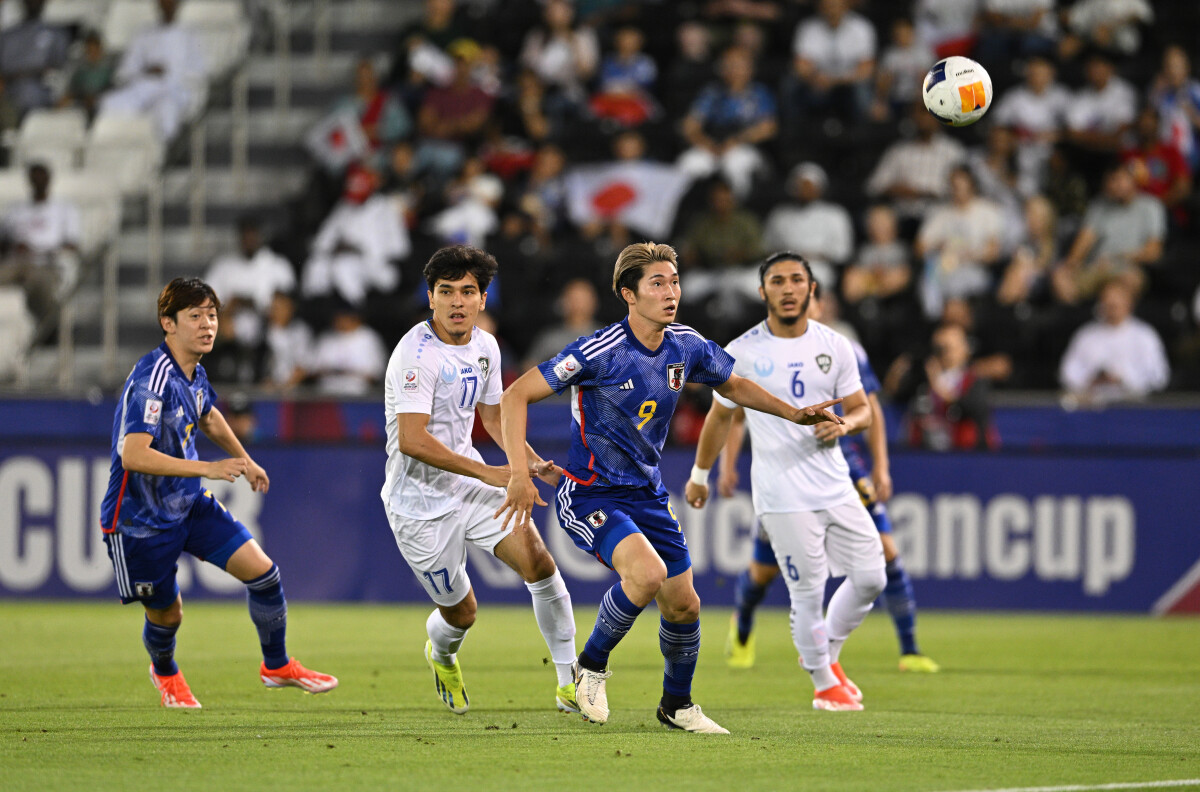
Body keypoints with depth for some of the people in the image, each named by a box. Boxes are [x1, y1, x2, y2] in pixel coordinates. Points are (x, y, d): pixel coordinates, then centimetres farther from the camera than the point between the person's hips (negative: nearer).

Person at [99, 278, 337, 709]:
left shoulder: (194, 372, 1)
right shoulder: (152, 379, -27)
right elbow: (133, 455, -36)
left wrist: (244, 460, 32)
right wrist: (208, 468, -37)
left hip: (190, 503, 7)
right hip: (142, 519, -7)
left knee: (261, 570, -3)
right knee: (167, 614, 7)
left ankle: (277, 665, 18)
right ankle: (165, 673, 42)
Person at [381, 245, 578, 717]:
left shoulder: (485, 347, 3)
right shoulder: (418, 354, -22)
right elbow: (412, 440, -30)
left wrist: (533, 462, 4)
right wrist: (488, 473, -29)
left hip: (472, 486, 6)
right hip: (420, 502, -6)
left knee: (538, 561, -13)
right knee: (461, 613, 2)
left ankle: (569, 685, -5)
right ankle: (441, 656, 42)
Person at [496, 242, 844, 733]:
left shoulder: (687, 347, -3)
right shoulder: (600, 352, -22)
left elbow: (732, 385, 20)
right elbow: (516, 396, -19)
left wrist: (793, 413, 9)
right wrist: (519, 474, -28)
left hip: (647, 494, 7)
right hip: (589, 495, -7)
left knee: (683, 604, 7)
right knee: (648, 572, -29)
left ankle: (677, 706, 32)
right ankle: (591, 668, -5)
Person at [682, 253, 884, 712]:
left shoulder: (835, 347, 5)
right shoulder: (742, 353, -3)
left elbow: (862, 410, 11)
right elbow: (720, 417, 9)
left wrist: (844, 424, -12)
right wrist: (699, 476, 15)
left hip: (836, 487, 4)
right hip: (782, 497, -4)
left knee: (870, 579, 2)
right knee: (808, 592, -6)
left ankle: (826, 653, 27)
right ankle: (824, 685, 13)